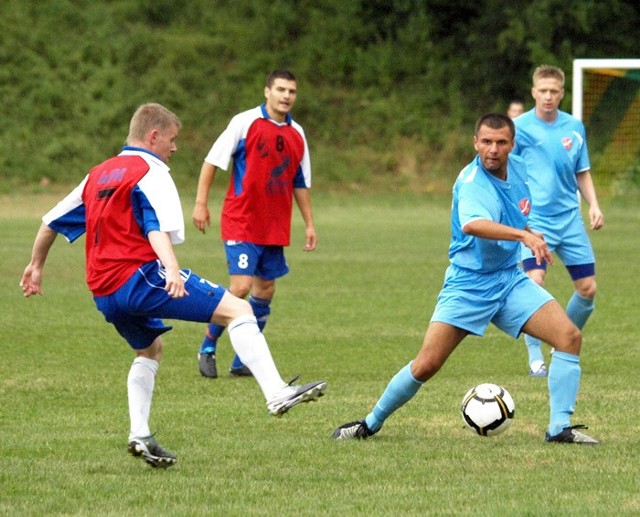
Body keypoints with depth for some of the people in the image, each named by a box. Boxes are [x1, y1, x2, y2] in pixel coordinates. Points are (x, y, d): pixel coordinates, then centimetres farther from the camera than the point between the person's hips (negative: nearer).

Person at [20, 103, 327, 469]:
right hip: (141, 275, -9)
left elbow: (51, 221, 29)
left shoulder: (99, 175, 21)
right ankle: (277, 394, -24)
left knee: (150, 349, 32)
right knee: (238, 309, -10)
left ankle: (140, 435, 20)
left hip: (104, 292, 9)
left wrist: (37, 266, 41)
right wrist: (172, 268, -36)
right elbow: (157, 228, -22)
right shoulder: (150, 174, -3)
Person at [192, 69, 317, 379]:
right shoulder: (245, 123, -7)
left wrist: (309, 224, 17)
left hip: (275, 228, 6)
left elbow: (300, 183, 18)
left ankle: (243, 361, 14)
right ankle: (207, 348, 3)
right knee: (241, 287, -15)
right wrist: (201, 203, -10)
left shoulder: (296, 134, 9)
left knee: (265, 291, 5)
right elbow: (213, 160, -5)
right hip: (241, 222, -6)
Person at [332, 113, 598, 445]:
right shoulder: (471, 183, -22)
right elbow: (472, 224, -47)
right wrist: (523, 235, -57)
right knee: (426, 365, -9)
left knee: (569, 337, -11)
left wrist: (531, 234, 13)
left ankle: (560, 428, -5)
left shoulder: (518, 168, 2)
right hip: (468, 284, -6)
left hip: (509, 280, 6)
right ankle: (371, 423, 12)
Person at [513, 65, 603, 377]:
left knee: (587, 288, 4)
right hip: (534, 219, -5)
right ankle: (535, 357, -10)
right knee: (535, 282, -21)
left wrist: (593, 205, 3)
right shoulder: (520, 128, -5)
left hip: (569, 217, 5)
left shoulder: (574, 128, 7)